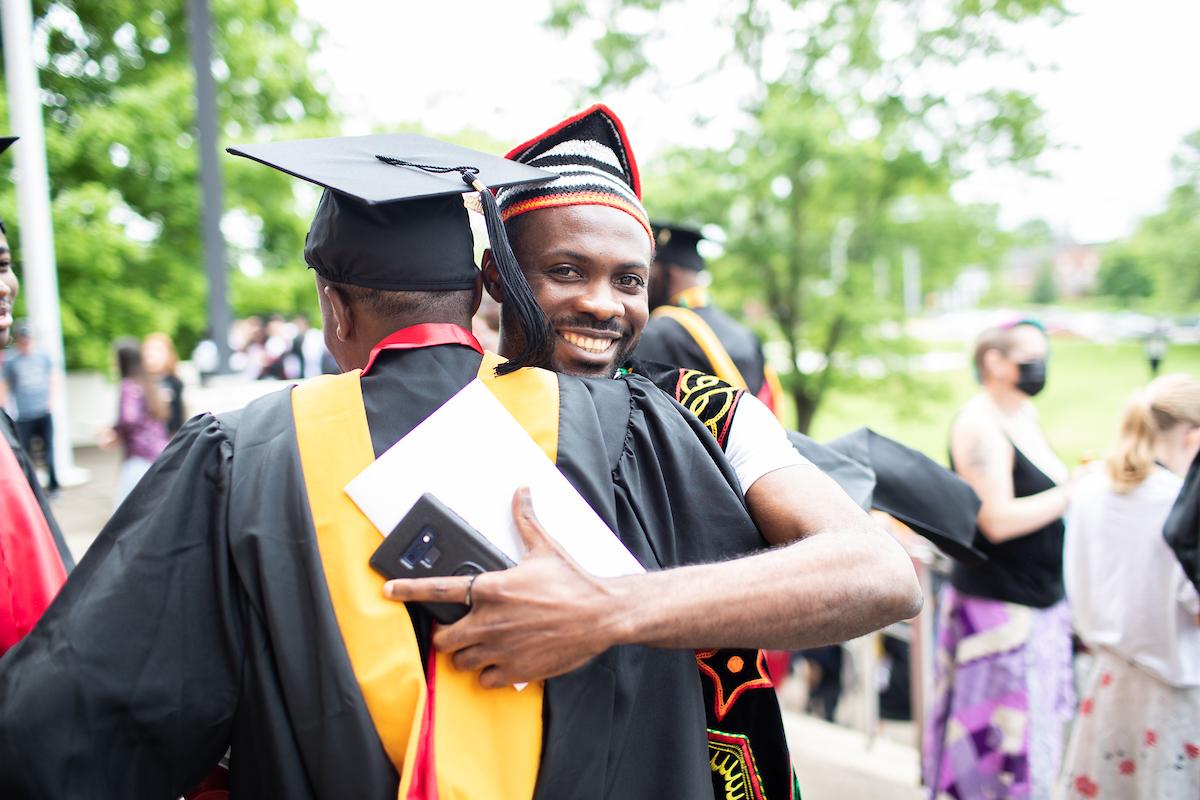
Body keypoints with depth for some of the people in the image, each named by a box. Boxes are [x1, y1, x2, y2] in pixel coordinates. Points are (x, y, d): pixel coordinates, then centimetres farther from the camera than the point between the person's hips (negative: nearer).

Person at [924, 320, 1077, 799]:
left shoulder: (1025, 414, 11)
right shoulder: (980, 424, -17)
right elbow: (999, 519, -23)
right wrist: (1073, 492, -17)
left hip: (1041, 604, 9)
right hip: (997, 609, -9)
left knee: (1036, 736, 17)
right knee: (999, 742, -1)